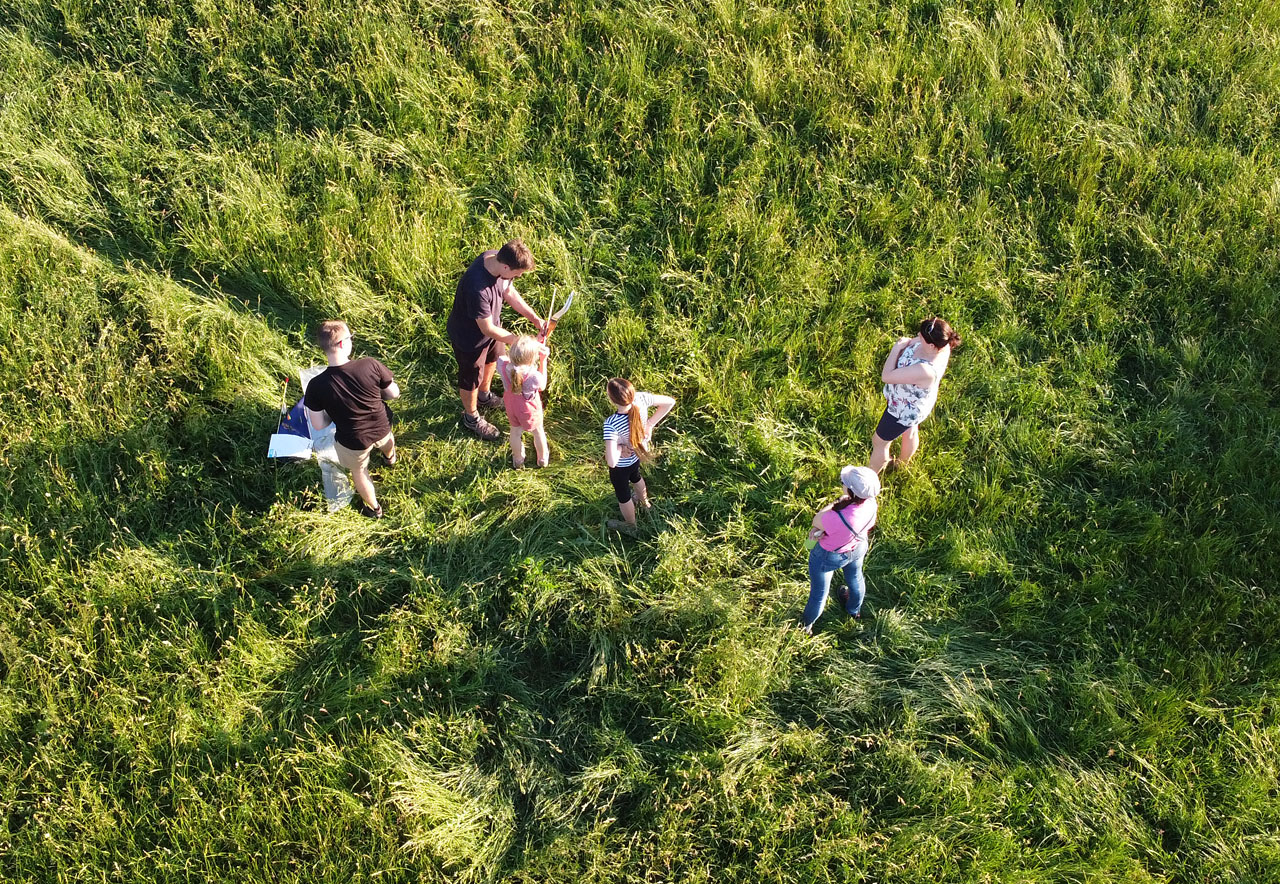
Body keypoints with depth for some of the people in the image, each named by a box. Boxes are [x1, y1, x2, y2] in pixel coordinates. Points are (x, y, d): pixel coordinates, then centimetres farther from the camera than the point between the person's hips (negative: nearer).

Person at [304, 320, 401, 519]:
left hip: (353, 442, -2)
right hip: (381, 428, 2)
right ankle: (390, 457, 77)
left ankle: (373, 508, 58)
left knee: (359, 471, 33)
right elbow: (394, 393, -13)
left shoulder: (316, 386, -29)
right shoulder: (370, 365, -29)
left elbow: (318, 425, -18)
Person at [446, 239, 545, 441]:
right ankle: (471, 418, 46)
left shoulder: (497, 260, -22)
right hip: (470, 337, -8)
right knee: (471, 378, 18)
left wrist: (534, 318, -7)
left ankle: (484, 396, 62)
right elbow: (487, 329, -32)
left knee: (492, 358, 33)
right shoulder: (477, 287, -45)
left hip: (491, 324, 8)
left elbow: (509, 292, -2)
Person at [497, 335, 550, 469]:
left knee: (515, 431, 29)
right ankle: (542, 459, 51)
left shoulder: (502, 364, -33)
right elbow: (542, 386, -18)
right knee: (538, 431, 27)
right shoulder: (533, 376, -42)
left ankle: (518, 460, 53)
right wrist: (543, 361, -19)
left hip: (511, 407, 3)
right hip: (529, 409, -3)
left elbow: (509, 359, -7)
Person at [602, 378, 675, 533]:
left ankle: (630, 525, 54)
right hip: (636, 455, 5)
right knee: (635, 477, 39)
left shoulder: (611, 423, -45)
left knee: (622, 494, 26)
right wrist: (650, 423, -10)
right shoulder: (641, 398, -31)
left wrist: (619, 448, -26)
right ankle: (644, 503, 68)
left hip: (621, 465, -5)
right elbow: (670, 402, -14)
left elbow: (612, 462, -47)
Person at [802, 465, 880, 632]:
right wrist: (819, 528, -21)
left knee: (819, 593, 22)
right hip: (857, 548, 6)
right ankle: (854, 611, 67)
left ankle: (806, 625, 50)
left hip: (829, 556, -6)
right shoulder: (870, 503, -27)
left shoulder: (839, 519, -48)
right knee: (855, 577, 36)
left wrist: (837, 502, -19)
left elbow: (817, 520, -26)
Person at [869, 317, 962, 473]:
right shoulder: (941, 345, -25)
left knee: (879, 441, 19)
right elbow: (912, 343, -2)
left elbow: (886, 376, -39)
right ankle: (902, 463, 65)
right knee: (910, 432, 36)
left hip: (904, 411, -8)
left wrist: (897, 348, -30)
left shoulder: (925, 371, -50)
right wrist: (905, 343, -21)